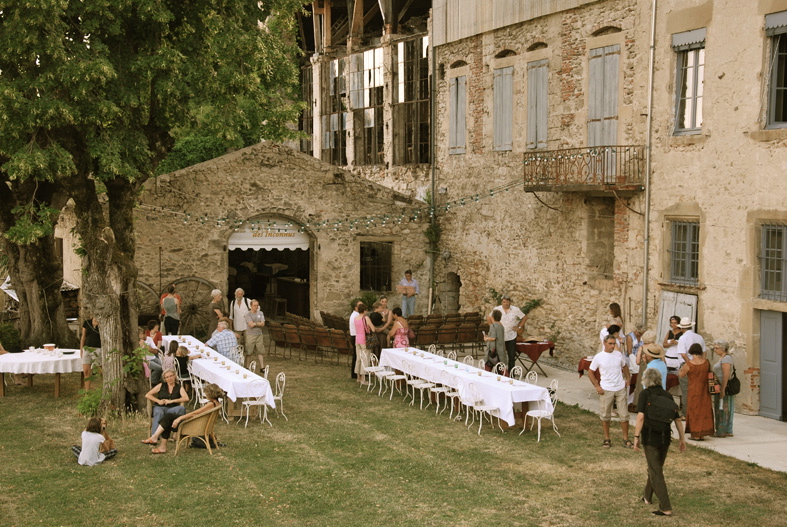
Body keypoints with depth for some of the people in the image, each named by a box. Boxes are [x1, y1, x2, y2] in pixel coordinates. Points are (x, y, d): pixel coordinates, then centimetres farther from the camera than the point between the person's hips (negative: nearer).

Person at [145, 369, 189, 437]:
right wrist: (158, 401, -3)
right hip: (159, 408, 0)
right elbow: (147, 395, 13)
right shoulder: (161, 386, 16)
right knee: (159, 413, -39)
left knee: (182, 408, -34)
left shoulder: (179, 387, 13)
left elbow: (186, 398, -6)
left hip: (172, 409, 0)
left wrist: (171, 401, -13)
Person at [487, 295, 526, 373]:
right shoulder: (496, 309, -1)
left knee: (512, 356, 5)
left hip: (511, 336, 0)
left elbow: (524, 317, 9)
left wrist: (519, 327, 3)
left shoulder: (515, 310, -2)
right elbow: (488, 318, 12)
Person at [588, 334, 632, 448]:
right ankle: (607, 439, 21)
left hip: (620, 389, 2)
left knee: (624, 415, 4)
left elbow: (625, 366, 21)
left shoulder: (619, 355, 2)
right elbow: (590, 373, 0)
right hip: (606, 390, -2)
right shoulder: (599, 357, -7)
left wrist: (627, 378, 8)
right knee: (605, 415, 8)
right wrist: (597, 386, -7)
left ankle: (626, 439, 14)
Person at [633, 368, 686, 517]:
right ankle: (647, 497, 42)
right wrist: (682, 439, 10)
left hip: (650, 436, -5)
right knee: (655, 467, 23)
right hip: (665, 437, 5)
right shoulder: (667, 396, 7)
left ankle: (666, 508, -6)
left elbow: (641, 417, -16)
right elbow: (677, 419, 5)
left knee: (655, 472, 0)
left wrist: (636, 436, -13)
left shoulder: (645, 394, -6)